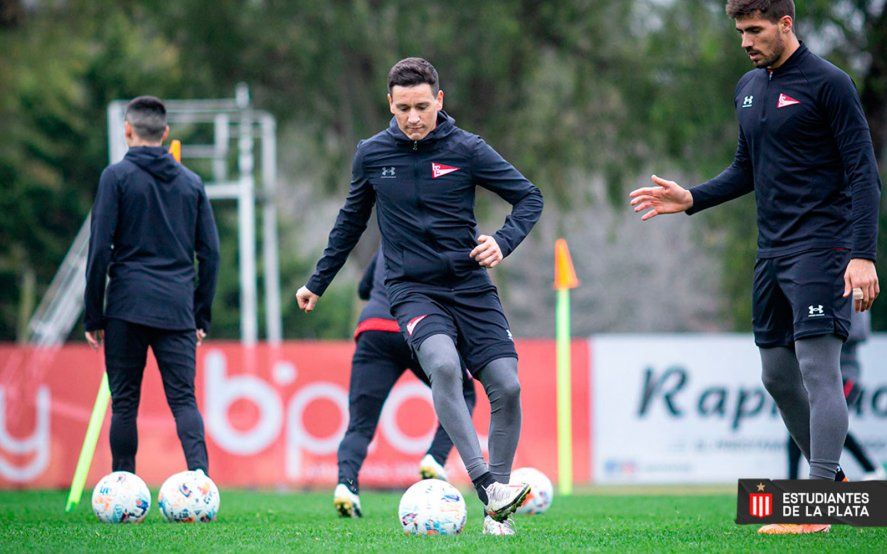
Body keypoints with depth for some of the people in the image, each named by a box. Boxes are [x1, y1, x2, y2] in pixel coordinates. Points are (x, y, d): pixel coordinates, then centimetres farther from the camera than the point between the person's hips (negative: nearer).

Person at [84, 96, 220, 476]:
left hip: (128, 308, -3)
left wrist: (94, 316, 0)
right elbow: (210, 253, 11)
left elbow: (100, 249, -4)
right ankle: (200, 477, -20)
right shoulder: (191, 182, 12)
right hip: (177, 311, 3)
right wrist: (202, 315, 17)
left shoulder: (117, 176, 0)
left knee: (124, 402, 4)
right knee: (183, 399, 0)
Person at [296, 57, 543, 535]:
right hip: (412, 289, -1)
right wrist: (317, 283, 26)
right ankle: (486, 487, -36)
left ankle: (497, 512, 5)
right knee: (443, 364, -31)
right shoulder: (372, 155, 5)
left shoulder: (466, 149, -1)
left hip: (470, 286, 1)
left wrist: (503, 243, -13)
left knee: (506, 387, -12)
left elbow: (529, 197, 5)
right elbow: (351, 220, 21)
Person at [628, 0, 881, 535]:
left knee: (817, 366, -13)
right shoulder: (749, 88, 14)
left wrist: (863, 255, -19)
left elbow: (863, 173, -12)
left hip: (820, 248, -8)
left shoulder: (828, 84, -9)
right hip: (773, 251, 8)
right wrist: (691, 199, 9)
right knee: (777, 374, 8)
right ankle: (832, 480, 22)